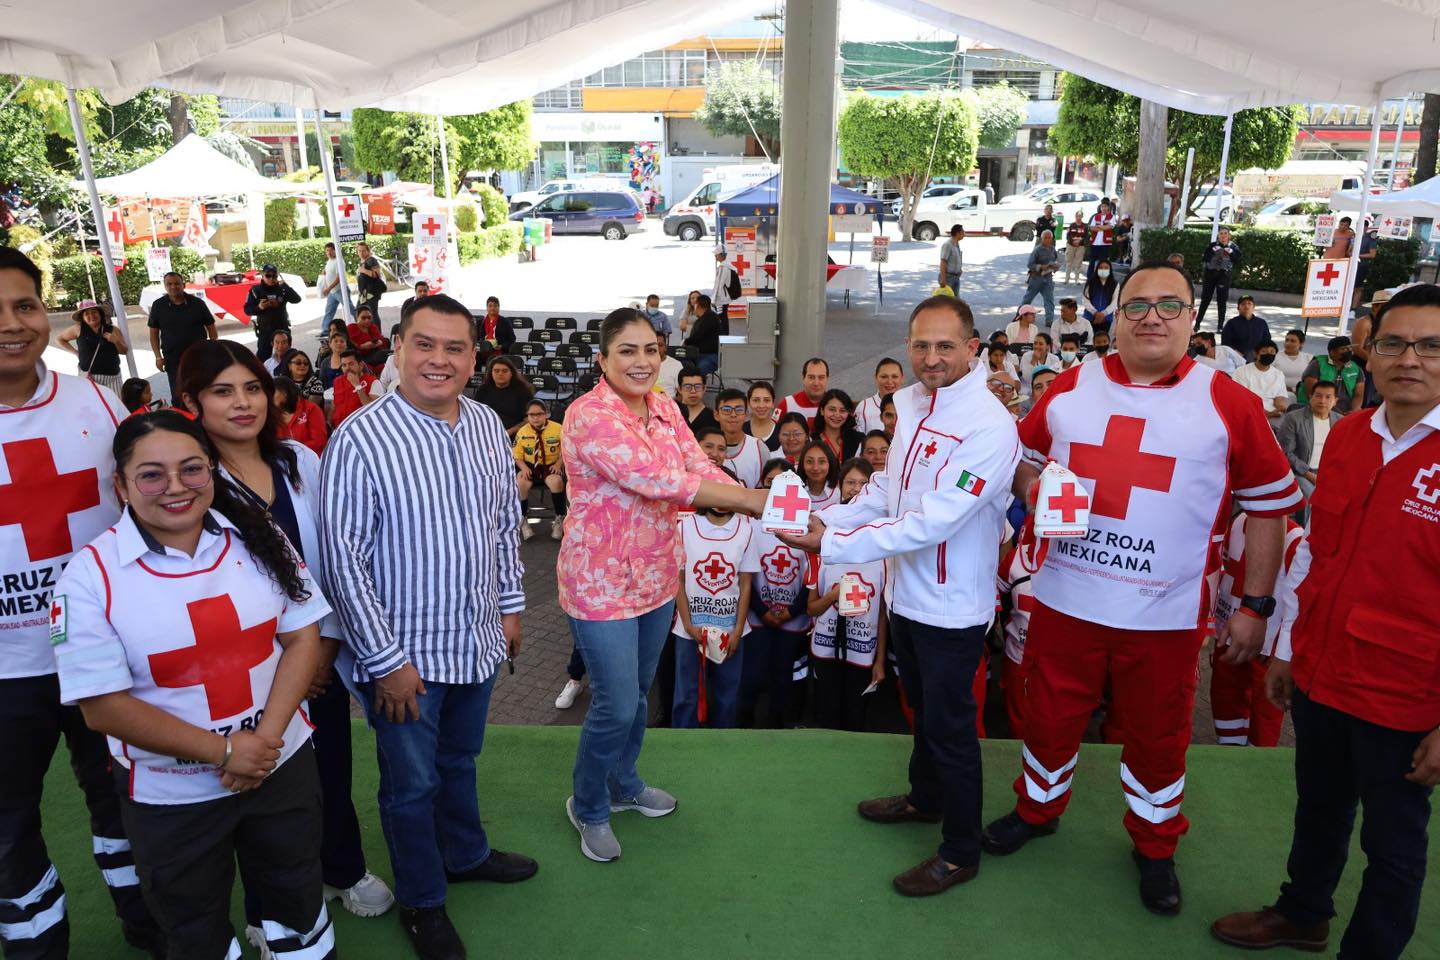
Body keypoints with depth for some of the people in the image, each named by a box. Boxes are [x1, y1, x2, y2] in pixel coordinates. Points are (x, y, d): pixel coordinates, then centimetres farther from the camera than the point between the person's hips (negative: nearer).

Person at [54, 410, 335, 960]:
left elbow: (302, 636, -4)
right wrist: (222, 750, -19)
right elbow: (103, 705, -14)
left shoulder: (257, 538, -5)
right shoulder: (90, 576, -13)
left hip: (284, 766, 2)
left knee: (298, 905, 22)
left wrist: (267, 737, -16)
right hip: (170, 796, -2)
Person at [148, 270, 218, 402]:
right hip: (173, 360, 1)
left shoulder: (197, 303, -4)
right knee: (178, 398, 3)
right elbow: (154, 333, 5)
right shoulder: (158, 306, -1)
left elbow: (211, 327, 3)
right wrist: (158, 357, -2)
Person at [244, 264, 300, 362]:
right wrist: (259, 307, -22)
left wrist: (285, 286, -22)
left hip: (282, 329, 2)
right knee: (263, 357, -6)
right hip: (265, 331, -2)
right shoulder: (256, 290, -3)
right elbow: (247, 310, -3)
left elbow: (297, 299, -15)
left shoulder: (282, 288, 0)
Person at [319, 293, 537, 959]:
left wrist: (510, 604, 12)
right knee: (412, 784, 14)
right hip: (404, 653, -5)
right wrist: (385, 660, -16)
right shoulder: (360, 439, -20)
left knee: (459, 761, 26)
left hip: (478, 642, 5)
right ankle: (422, 902, 37)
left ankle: (466, 854, 50)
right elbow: (344, 559, -18)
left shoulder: (487, 426, -1)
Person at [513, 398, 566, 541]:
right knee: (520, 483, -30)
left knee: (556, 482, -34)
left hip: (551, 466, -1)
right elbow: (517, 456, 5)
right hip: (530, 466, 1)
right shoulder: (522, 432, -2)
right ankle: (521, 520, -8)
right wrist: (523, 467, -15)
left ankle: (559, 519, -13)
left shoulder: (558, 429, -5)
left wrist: (558, 464, -13)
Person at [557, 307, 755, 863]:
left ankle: (624, 784, 46)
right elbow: (658, 481, -32)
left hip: (656, 577, 7)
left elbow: (701, 470, -4)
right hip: (603, 583, -7)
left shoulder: (664, 410, 2)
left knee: (637, 694, 22)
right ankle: (589, 808, 28)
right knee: (616, 706, 2)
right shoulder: (590, 417, -23)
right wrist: (759, 500, -33)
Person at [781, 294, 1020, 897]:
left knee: (949, 726, 7)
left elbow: (931, 521, -31)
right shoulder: (912, 401, 1)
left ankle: (960, 852, 27)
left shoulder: (988, 425, -26)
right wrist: (831, 520, -5)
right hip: (906, 593, 8)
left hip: (952, 606, -8)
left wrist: (834, 546, -30)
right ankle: (926, 798, 49)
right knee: (922, 709, 26)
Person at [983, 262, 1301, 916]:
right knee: (1050, 717, 16)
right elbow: (1025, 458, 15)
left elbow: (1269, 506, 2)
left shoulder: (1229, 403, -4)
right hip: (1065, 599, 2)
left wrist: (1255, 605, 0)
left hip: (1165, 615, -1)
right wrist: (1033, 486, -8)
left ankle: (1155, 845, 40)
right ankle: (1037, 807, 43)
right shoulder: (1070, 387, 2)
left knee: (1158, 736, 15)